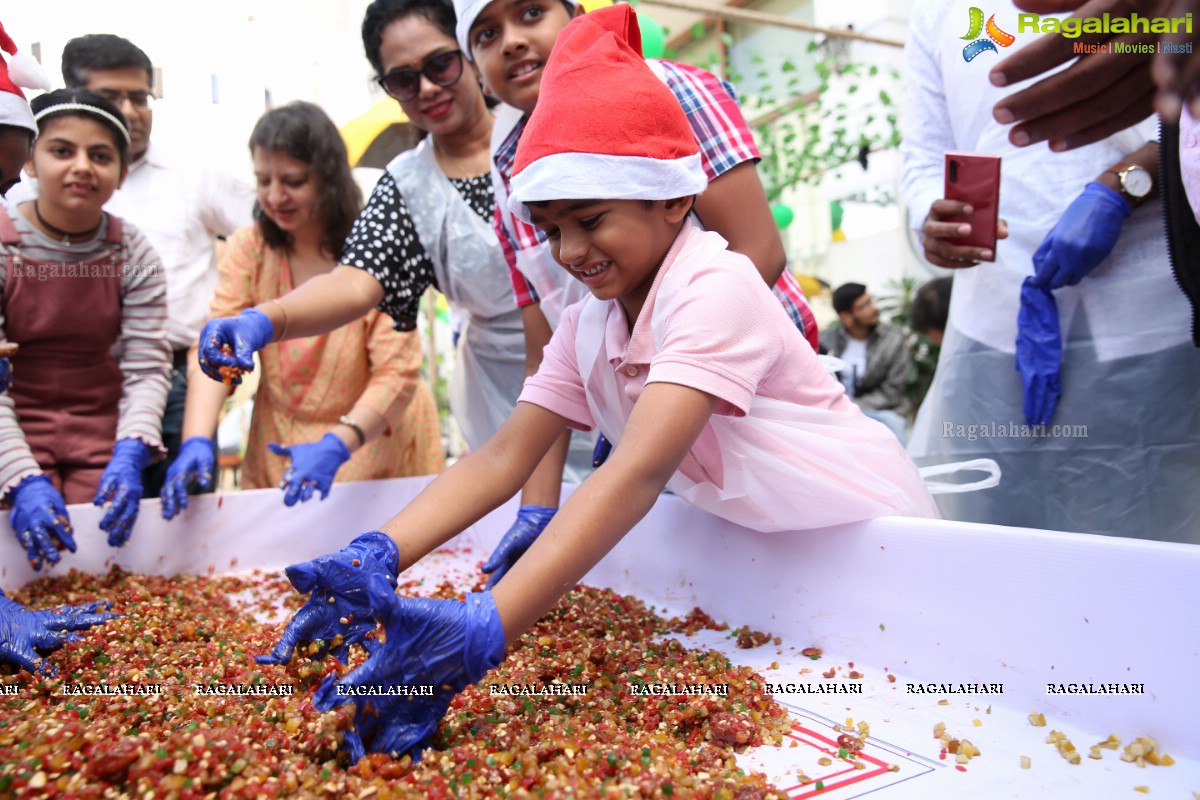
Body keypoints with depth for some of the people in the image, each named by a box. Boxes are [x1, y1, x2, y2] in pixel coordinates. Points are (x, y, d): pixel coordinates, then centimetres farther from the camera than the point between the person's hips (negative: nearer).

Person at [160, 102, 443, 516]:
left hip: (379, 447, -2)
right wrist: (196, 441, -25)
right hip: (279, 455, 3)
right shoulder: (248, 249, -1)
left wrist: (336, 446, -33)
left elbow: (399, 372, -20)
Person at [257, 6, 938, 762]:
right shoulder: (588, 325, -3)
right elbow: (504, 455, -12)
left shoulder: (715, 290, -27)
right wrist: (376, 554, -27)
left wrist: (483, 629, -47)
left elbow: (638, 474, -39)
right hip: (755, 551, 6)